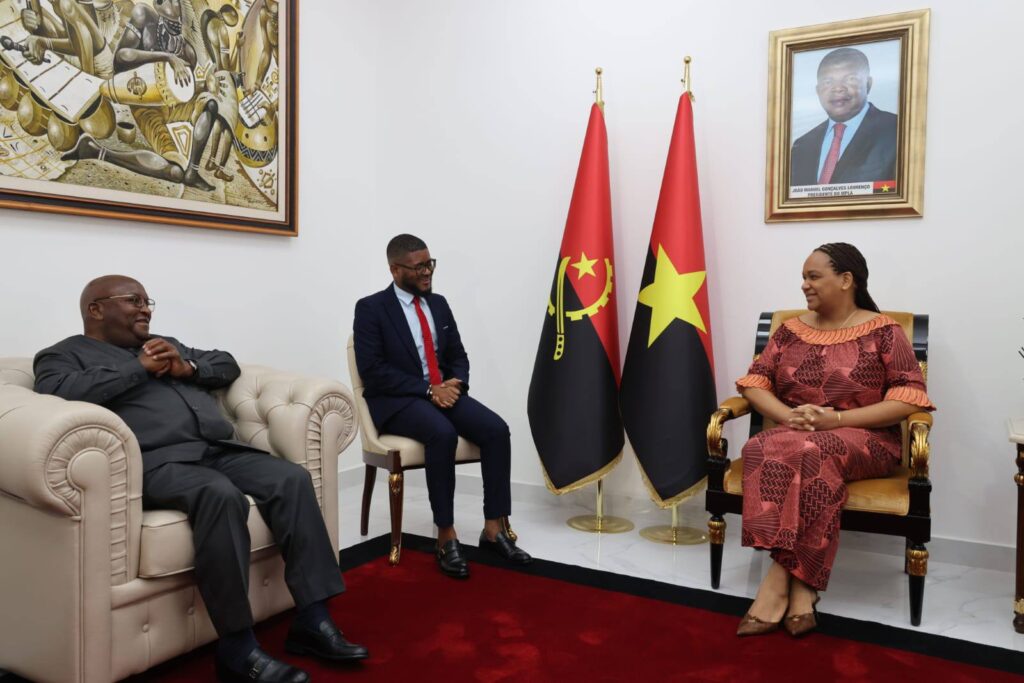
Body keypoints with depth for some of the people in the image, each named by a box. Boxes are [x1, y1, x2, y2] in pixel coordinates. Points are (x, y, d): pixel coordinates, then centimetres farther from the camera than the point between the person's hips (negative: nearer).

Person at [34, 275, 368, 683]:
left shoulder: (166, 344, 32)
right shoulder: (64, 355, 13)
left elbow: (227, 365, 27)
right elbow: (58, 393, -9)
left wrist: (189, 368, 6)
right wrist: (139, 368, -4)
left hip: (219, 450, 7)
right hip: (158, 460, -6)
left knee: (292, 479, -19)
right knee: (221, 494, -36)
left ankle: (312, 621, -17)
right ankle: (237, 649, -28)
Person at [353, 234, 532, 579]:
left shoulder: (438, 303, 13)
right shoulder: (371, 308, -5)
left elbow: (458, 356, 15)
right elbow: (373, 371, -13)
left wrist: (455, 382, -9)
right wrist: (427, 389, -20)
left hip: (445, 391, 6)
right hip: (397, 400, -5)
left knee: (497, 429, -20)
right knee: (443, 433, -36)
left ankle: (494, 529, -12)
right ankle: (446, 536, -23)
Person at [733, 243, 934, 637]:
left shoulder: (883, 331, 1)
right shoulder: (791, 330, 13)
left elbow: (910, 399, -8)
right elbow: (754, 383, 7)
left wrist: (836, 419, -19)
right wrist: (788, 416, -14)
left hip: (863, 439, -3)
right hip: (792, 435, 3)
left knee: (811, 454, -37)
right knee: (767, 451, -33)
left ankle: (780, 578, -28)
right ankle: (798, 585, -30)